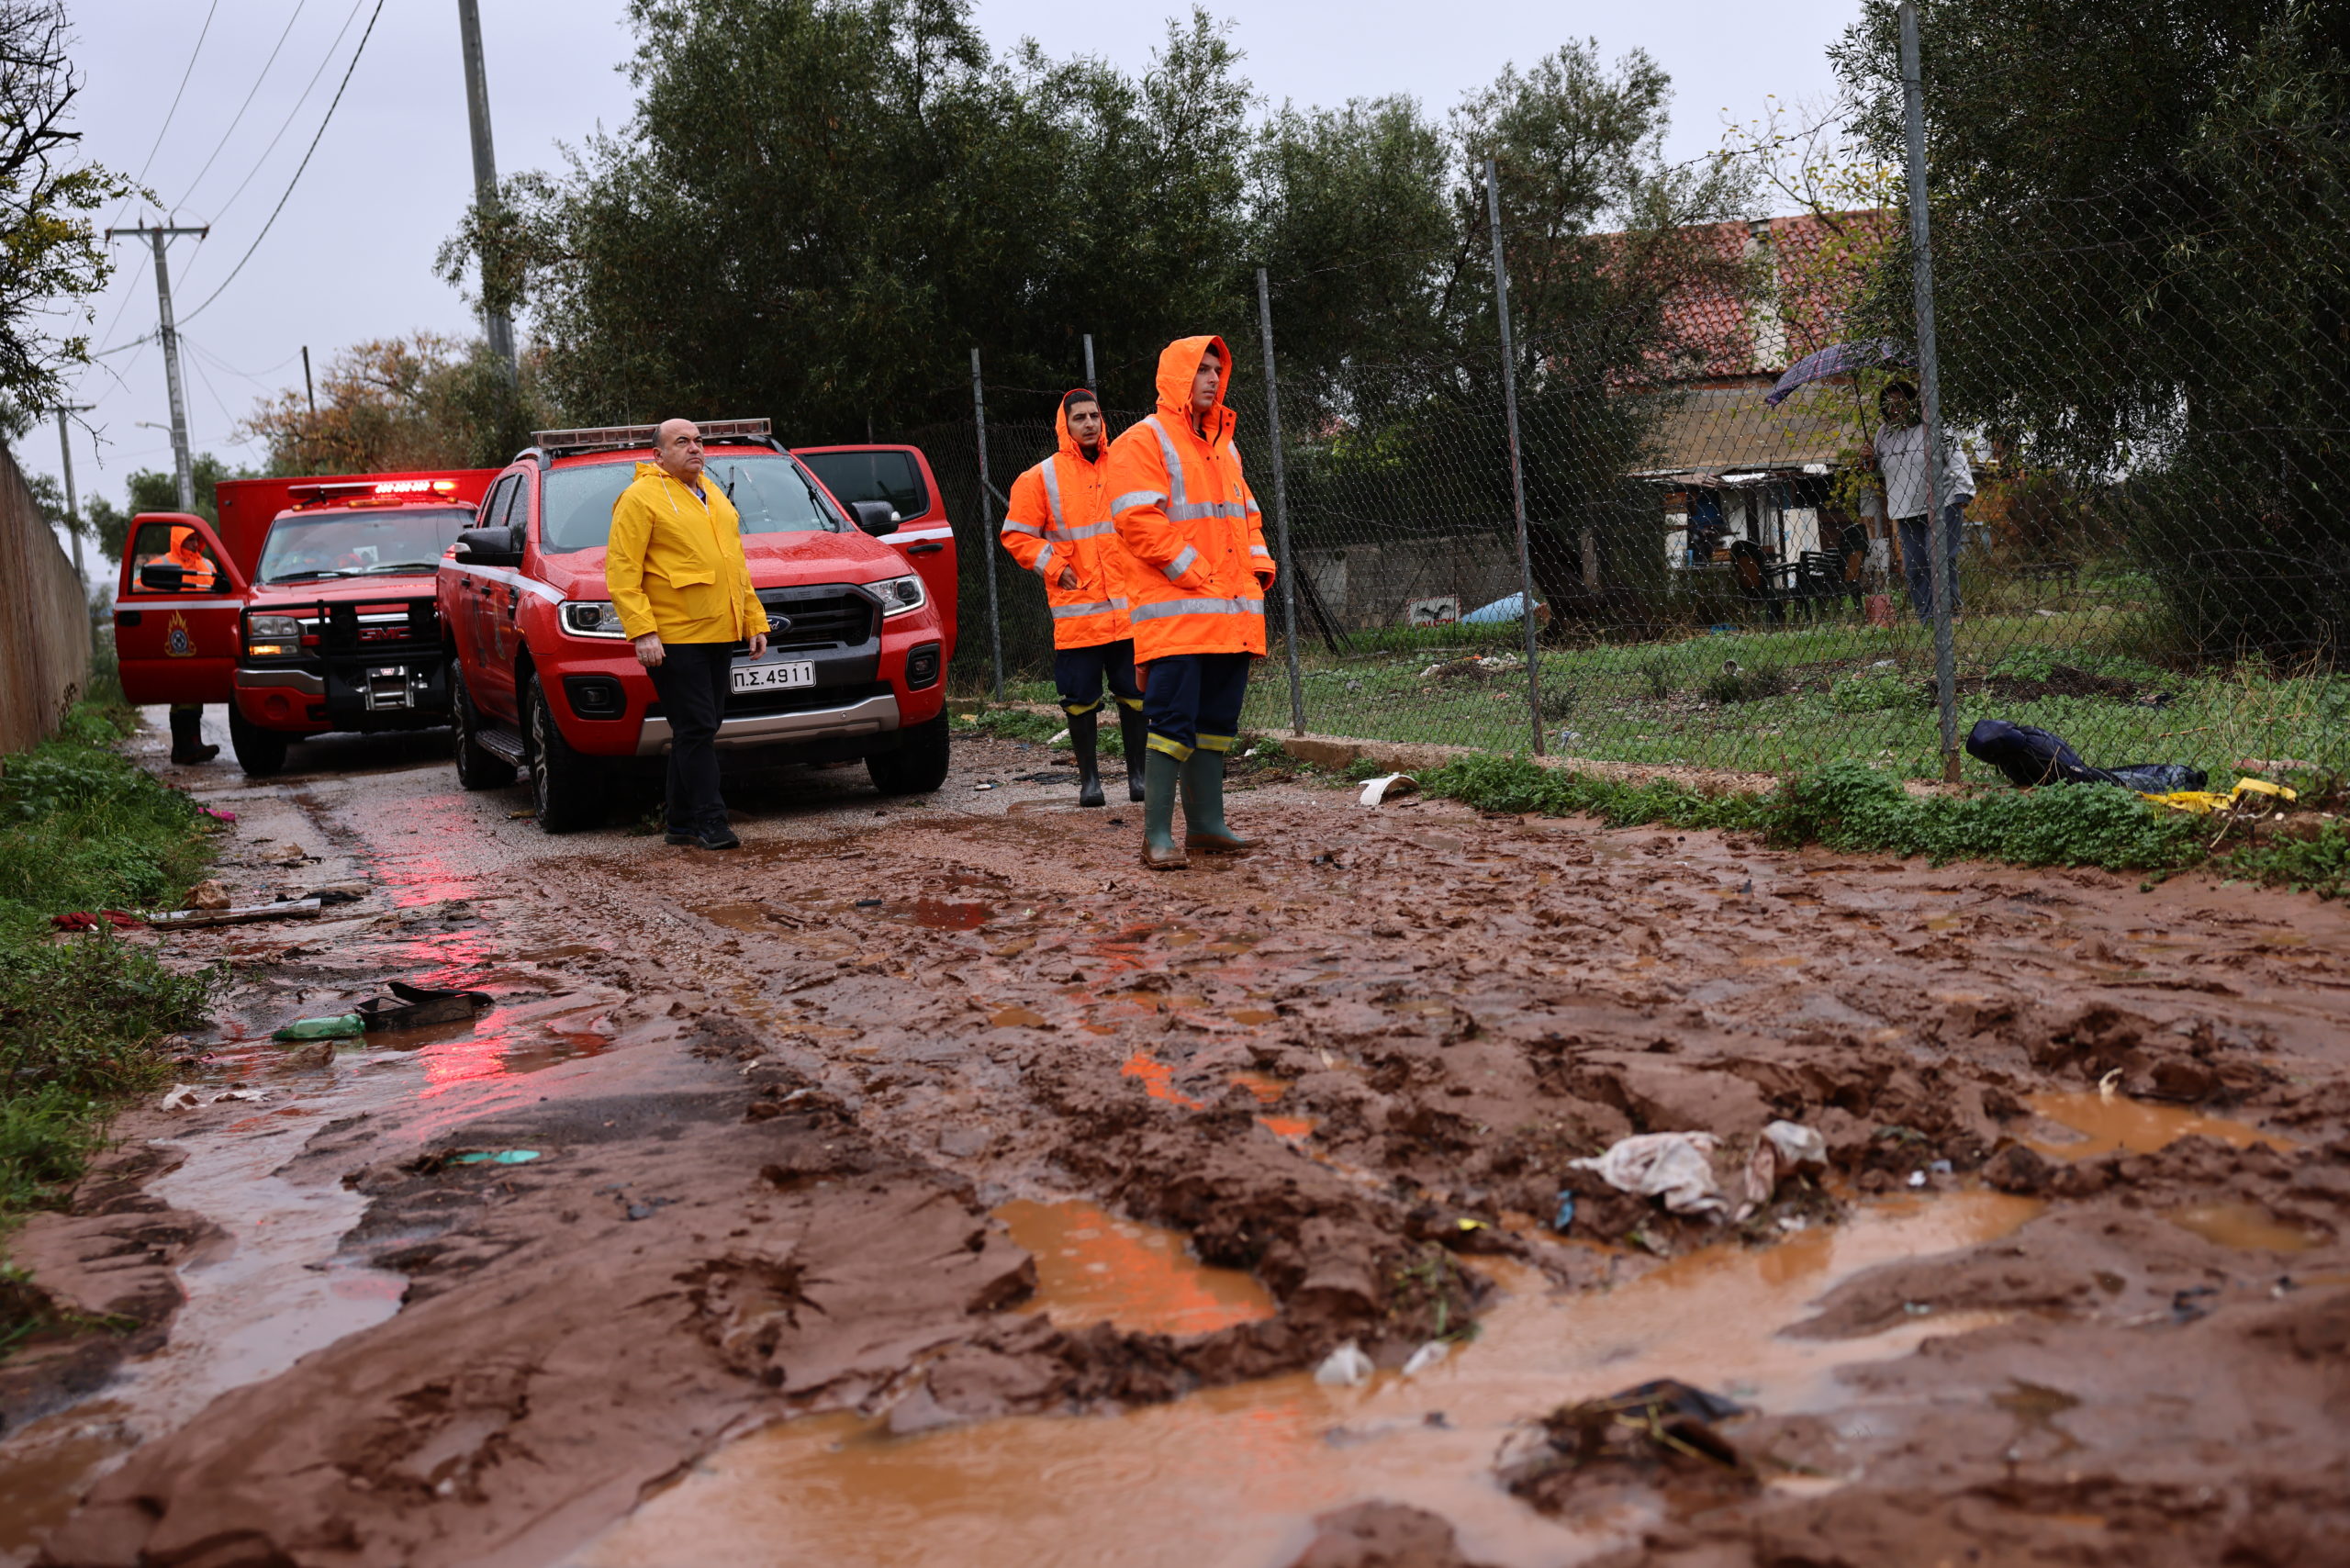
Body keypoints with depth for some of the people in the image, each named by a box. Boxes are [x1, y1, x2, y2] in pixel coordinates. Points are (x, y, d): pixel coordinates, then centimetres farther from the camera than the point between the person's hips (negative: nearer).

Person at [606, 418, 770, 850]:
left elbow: (737, 565, 26)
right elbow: (621, 571, -11)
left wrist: (754, 620, 19)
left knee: (700, 731, 10)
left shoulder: (714, 496, 20)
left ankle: (682, 822, 18)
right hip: (674, 638, -8)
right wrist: (641, 631, -19)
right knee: (695, 730, -8)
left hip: (719, 635, 8)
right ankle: (710, 823, -5)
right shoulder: (641, 498, -5)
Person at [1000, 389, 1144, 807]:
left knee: (1136, 694, 4)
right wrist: (1055, 568, -7)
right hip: (1075, 611, -2)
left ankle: (1138, 773, 14)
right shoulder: (1040, 478, 2)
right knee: (1081, 698, 2)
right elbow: (1017, 535, 4)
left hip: (1130, 609, 2)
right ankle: (1089, 777, 12)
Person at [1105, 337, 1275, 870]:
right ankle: (1157, 835, -9)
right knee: (1172, 719, -11)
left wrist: (1259, 565, 8)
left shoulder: (1224, 445, 22)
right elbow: (1138, 519, -14)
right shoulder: (1143, 441, -3)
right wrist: (1195, 574, -17)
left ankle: (1205, 821, 18)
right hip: (1176, 612, -8)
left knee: (1216, 720, 11)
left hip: (1232, 614, 8)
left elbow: (1247, 513, 27)